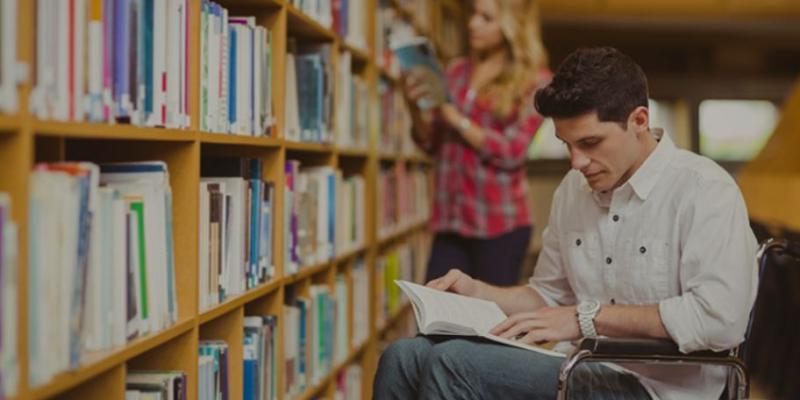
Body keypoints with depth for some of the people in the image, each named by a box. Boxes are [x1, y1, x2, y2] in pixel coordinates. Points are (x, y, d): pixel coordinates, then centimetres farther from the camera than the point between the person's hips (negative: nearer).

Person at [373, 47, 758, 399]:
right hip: (582, 367, 7)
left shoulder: (704, 191, -11)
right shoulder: (573, 189, 12)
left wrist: (587, 318, -21)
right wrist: (477, 292, 3)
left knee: (455, 364, -23)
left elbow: (720, 317, -24)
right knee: (406, 357, -11)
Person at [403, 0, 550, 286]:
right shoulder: (456, 72, 11)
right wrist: (415, 108, -4)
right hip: (450, 221, 4)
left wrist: (455, 118, -12)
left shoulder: (534, 82, -1)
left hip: (499, 225, -4)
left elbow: (512, 151, -9)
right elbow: (431, 145, 15)